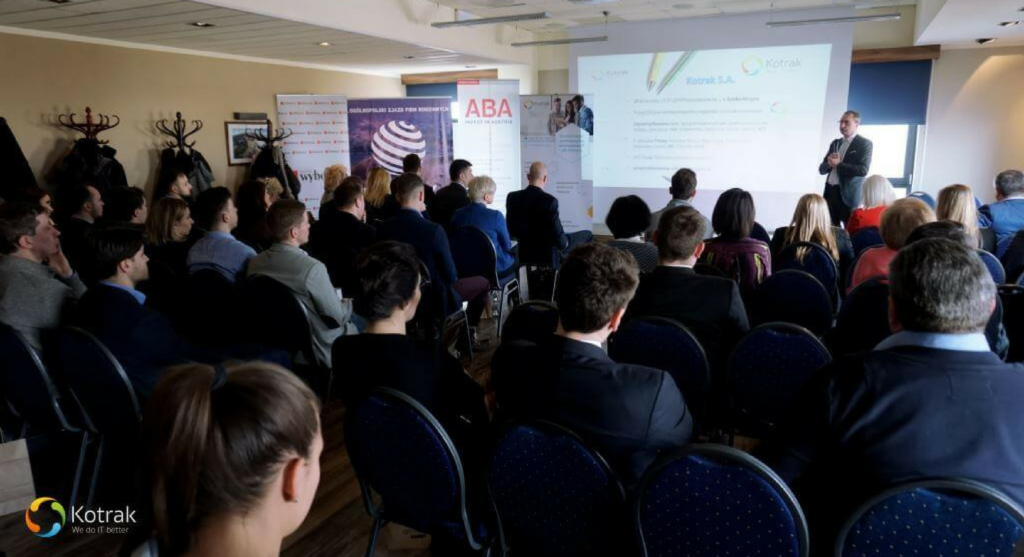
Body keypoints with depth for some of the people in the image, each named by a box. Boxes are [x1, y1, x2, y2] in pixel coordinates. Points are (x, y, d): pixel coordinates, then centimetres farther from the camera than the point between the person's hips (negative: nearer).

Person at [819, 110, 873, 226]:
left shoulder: (864, 143, -2)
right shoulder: (835, 143, 16)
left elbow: (863, 170, -15)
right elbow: (821, 169, 14)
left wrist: (838, 164, -14)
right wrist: (829, 163, -8)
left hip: (848, 194, -6)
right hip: (830, 192, 6)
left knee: (850, 231, -2)